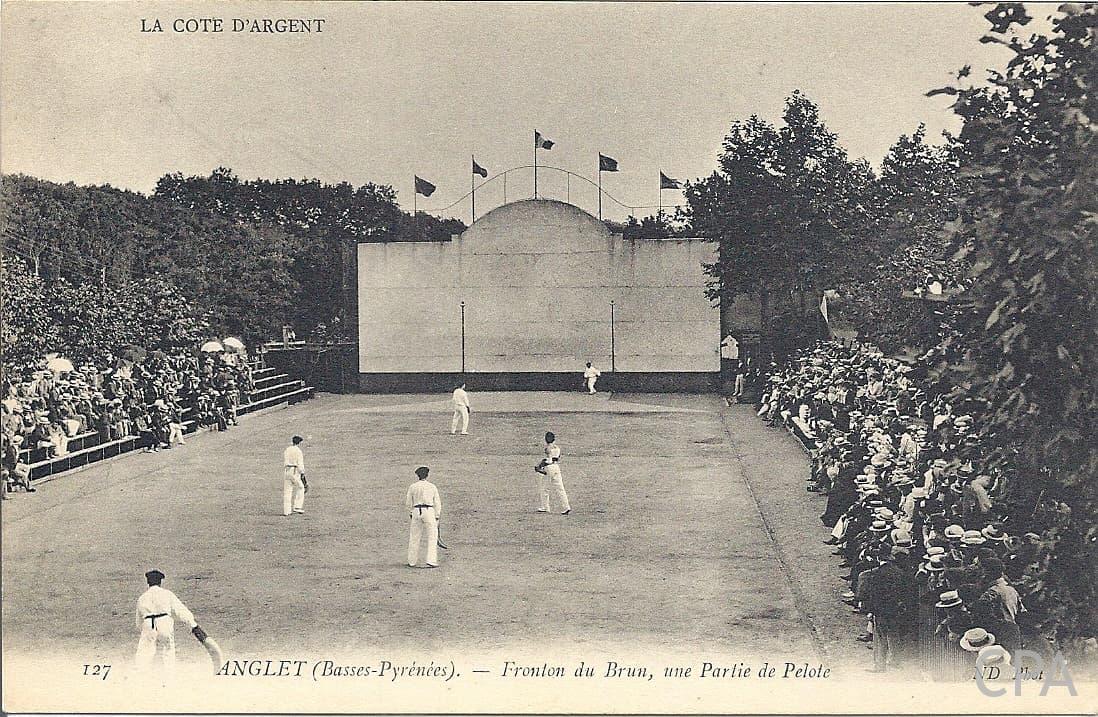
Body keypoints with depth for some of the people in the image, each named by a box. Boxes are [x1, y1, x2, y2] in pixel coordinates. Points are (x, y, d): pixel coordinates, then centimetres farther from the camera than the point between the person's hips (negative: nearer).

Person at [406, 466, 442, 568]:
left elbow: (408, 503, 8)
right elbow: (437, 503, 3)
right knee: (432, 537, 1)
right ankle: (431, 560, -11)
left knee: (414, 538, 10)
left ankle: (412, 562, 15)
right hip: (429, 512, -2)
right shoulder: (432, 487, 3)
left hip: (416, 512, 2)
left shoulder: (412, 487, 5)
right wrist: (437, 518, 8)